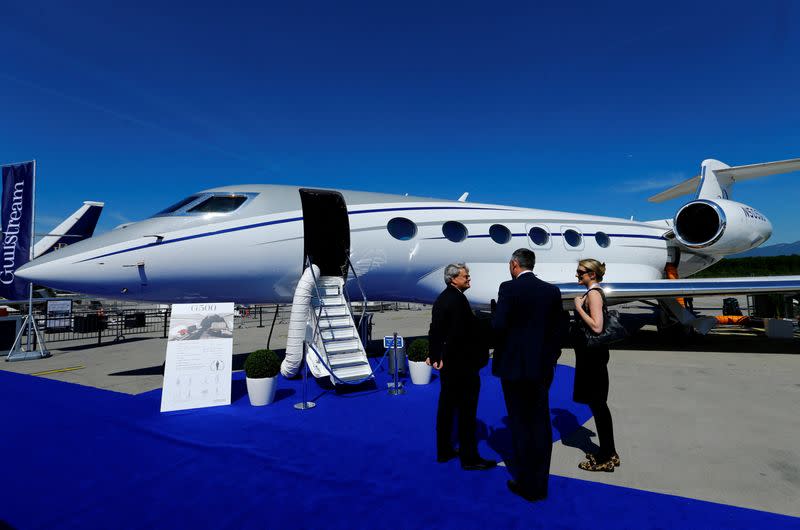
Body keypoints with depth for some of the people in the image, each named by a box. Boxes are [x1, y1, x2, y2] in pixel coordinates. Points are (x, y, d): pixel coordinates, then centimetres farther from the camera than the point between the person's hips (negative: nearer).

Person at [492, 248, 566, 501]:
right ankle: (540, 484, 24)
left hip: (514, 366, -5)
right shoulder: (552, 291, 4)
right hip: (542, 367, 5)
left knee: (520, 424, 6)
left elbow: (498, 325, -19)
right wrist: (551, 354, 17)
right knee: (541, 424, 13)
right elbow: (560, 328, 7)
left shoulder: (509, 288, -12)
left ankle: (526, 484, 17)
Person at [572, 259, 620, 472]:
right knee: (597, 403, 16)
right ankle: (608, 453, 27)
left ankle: (606, 457, 11)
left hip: (594, 355, -10)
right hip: (589, 353, 10)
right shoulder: (591, 293, 13)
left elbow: (597, 327, -24)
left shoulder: (594, 294, -15)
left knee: (597, 403, -1)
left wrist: (579, 307, -18)